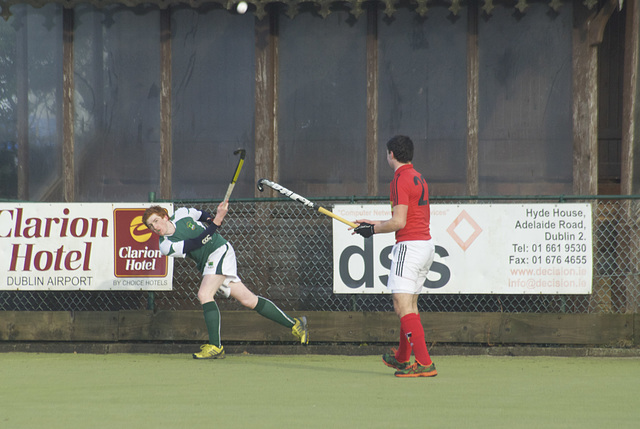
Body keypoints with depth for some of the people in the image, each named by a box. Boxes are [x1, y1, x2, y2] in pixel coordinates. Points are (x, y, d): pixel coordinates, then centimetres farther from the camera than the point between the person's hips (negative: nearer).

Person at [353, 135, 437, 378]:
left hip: (409, 246, -10)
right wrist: (375, 224, 22)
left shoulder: (400, 180, -12)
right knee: (410, 305, 21)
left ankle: (424, 363, -20)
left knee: (403, 307, -12)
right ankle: (402, 358, 36)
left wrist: (373, 230, -3)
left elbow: (399, 222, -19)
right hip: (426, 244, 10)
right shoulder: (419, 179, 17)